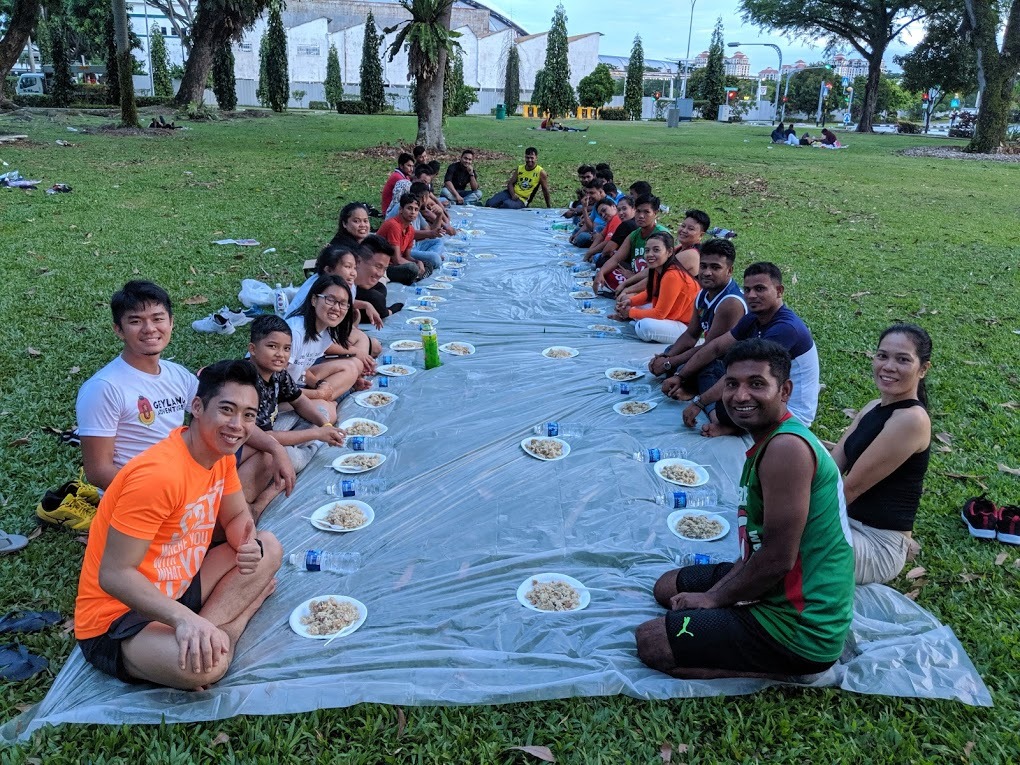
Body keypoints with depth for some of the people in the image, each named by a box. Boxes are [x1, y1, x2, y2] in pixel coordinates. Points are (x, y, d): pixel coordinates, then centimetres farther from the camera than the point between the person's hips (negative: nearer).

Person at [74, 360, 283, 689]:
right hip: (115, 617, -9)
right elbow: (113, 575, -27)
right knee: (204, 664, -37)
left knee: (269, 548, 3)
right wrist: (183, 618, -39)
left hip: (176, 591, 9)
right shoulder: (158, 474, -29)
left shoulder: (220, 454, -2)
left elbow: (236, 517, 12)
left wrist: (249, 546, -13)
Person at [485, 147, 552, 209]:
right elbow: (510, 183, 7)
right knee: (490, 203, -18)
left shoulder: (540, 172, -7)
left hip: (522, 200, -4)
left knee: (506, 205, -36)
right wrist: (513, 195, -14)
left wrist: (549, 207, 6)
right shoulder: (519, 168, 5)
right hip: (511, 193, 4)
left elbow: (545, 190, 1)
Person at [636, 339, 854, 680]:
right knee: (668, 586, 25)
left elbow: (778, 559, -26)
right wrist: (716, 591, 1)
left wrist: (714, 597, -11)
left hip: (799, 626, -10)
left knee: (650, 641, -7)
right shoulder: (769, 441, 6)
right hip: (782, 592, 11)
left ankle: (786, 666, -4)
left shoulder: (786, 448, -27)